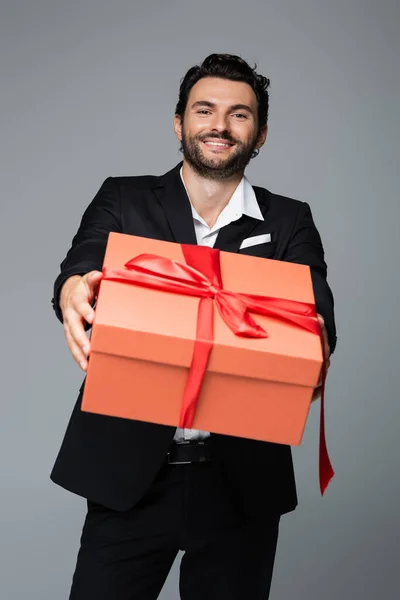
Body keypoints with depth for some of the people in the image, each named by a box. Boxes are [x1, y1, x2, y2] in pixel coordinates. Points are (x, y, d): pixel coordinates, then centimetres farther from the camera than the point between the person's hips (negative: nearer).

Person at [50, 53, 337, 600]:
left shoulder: (289, 224, 6)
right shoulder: (123, 201, 5)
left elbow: (315, 308, -8)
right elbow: (81, 270, -12)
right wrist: (73, 291, -36)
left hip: (243, 480, 1)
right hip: (129, 473, 0)